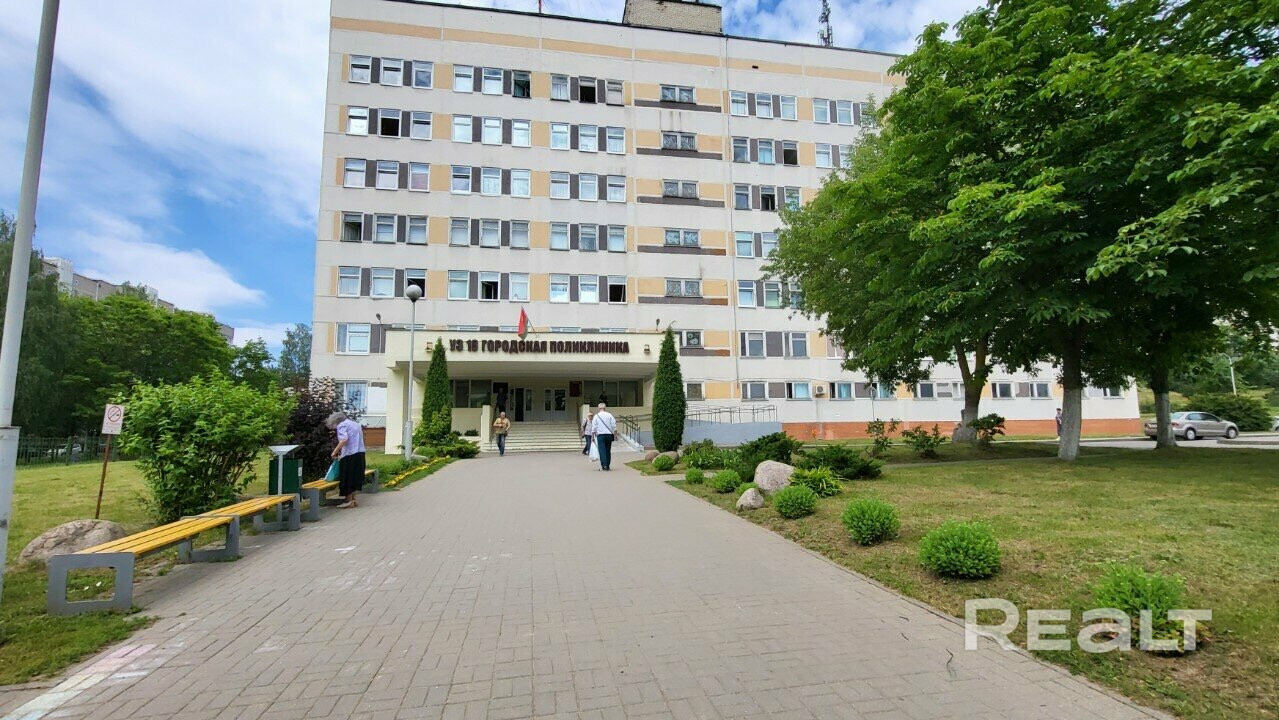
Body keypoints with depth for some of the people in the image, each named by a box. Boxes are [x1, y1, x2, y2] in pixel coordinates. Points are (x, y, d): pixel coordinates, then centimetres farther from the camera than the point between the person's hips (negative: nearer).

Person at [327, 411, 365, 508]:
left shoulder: (341, 425, -4)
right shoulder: (355, 424, 21)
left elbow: (344, 440, -20)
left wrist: (335, 452, -13)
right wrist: (341, 451, 20)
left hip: (349, 455, -8)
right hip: (360, 453, 8)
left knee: (347, 478, 3)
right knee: (355, 477, 15)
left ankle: (349, 501, 9)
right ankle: (353, 499, 21)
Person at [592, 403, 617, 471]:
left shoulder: (596, 416, 2)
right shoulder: (609, 415, 4)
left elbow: (594, 427, 1)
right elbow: (614, 425, 1)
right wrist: (615, 432, 8)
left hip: (600, 435, -2)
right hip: (609, 435, 2)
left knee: (602, 451, -3)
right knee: (608, 451, 9)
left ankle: (604, 466, -14)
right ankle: (607, 466, 12)